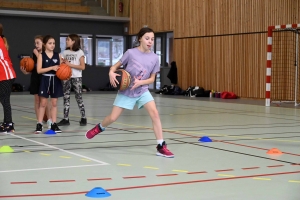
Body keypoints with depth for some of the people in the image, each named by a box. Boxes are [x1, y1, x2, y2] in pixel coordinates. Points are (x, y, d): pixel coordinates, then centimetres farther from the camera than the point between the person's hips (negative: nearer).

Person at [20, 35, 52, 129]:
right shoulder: (34, 53, 8)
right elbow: (33, 68, 13)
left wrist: (37, 54, -20)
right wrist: (26, 72, -3)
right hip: (35, 78, 5)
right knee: (37, 100, 7)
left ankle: (49, 121, 10)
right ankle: (39, 122, 12)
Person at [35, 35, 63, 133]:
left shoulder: (58, 55, 5)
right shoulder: (41, 55, -4)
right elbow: (39, 70, -12)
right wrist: (52, 68, -21)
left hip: (56, 80, 3)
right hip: (45, 80, -3)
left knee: (54, 103, 7)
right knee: (43, 103, 0)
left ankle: (54, 124, 12)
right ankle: (39, 124, 5)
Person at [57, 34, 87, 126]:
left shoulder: (79, 52, -2)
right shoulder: (65, 52, 10)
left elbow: (83, 67, -6)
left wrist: (70, 64, -13)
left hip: (76, 78, -4)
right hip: (66, 77, 4)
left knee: (78, 97, -2)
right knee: (66, 97, 1)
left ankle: (83, 118, 8)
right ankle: (65, 119, 4)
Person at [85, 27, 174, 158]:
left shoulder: (154, 58, -6)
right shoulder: (131, 53, -12)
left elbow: (152, 79, -2)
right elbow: (116, 65, -1)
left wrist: (140, 82, -21)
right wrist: (111, 73, -23)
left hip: (142, 91, 1)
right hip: (126, 91, -1)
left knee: (155, 113, -20)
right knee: (112, 118, 2)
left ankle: (161, 147, -14)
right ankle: (100, 127, 39)